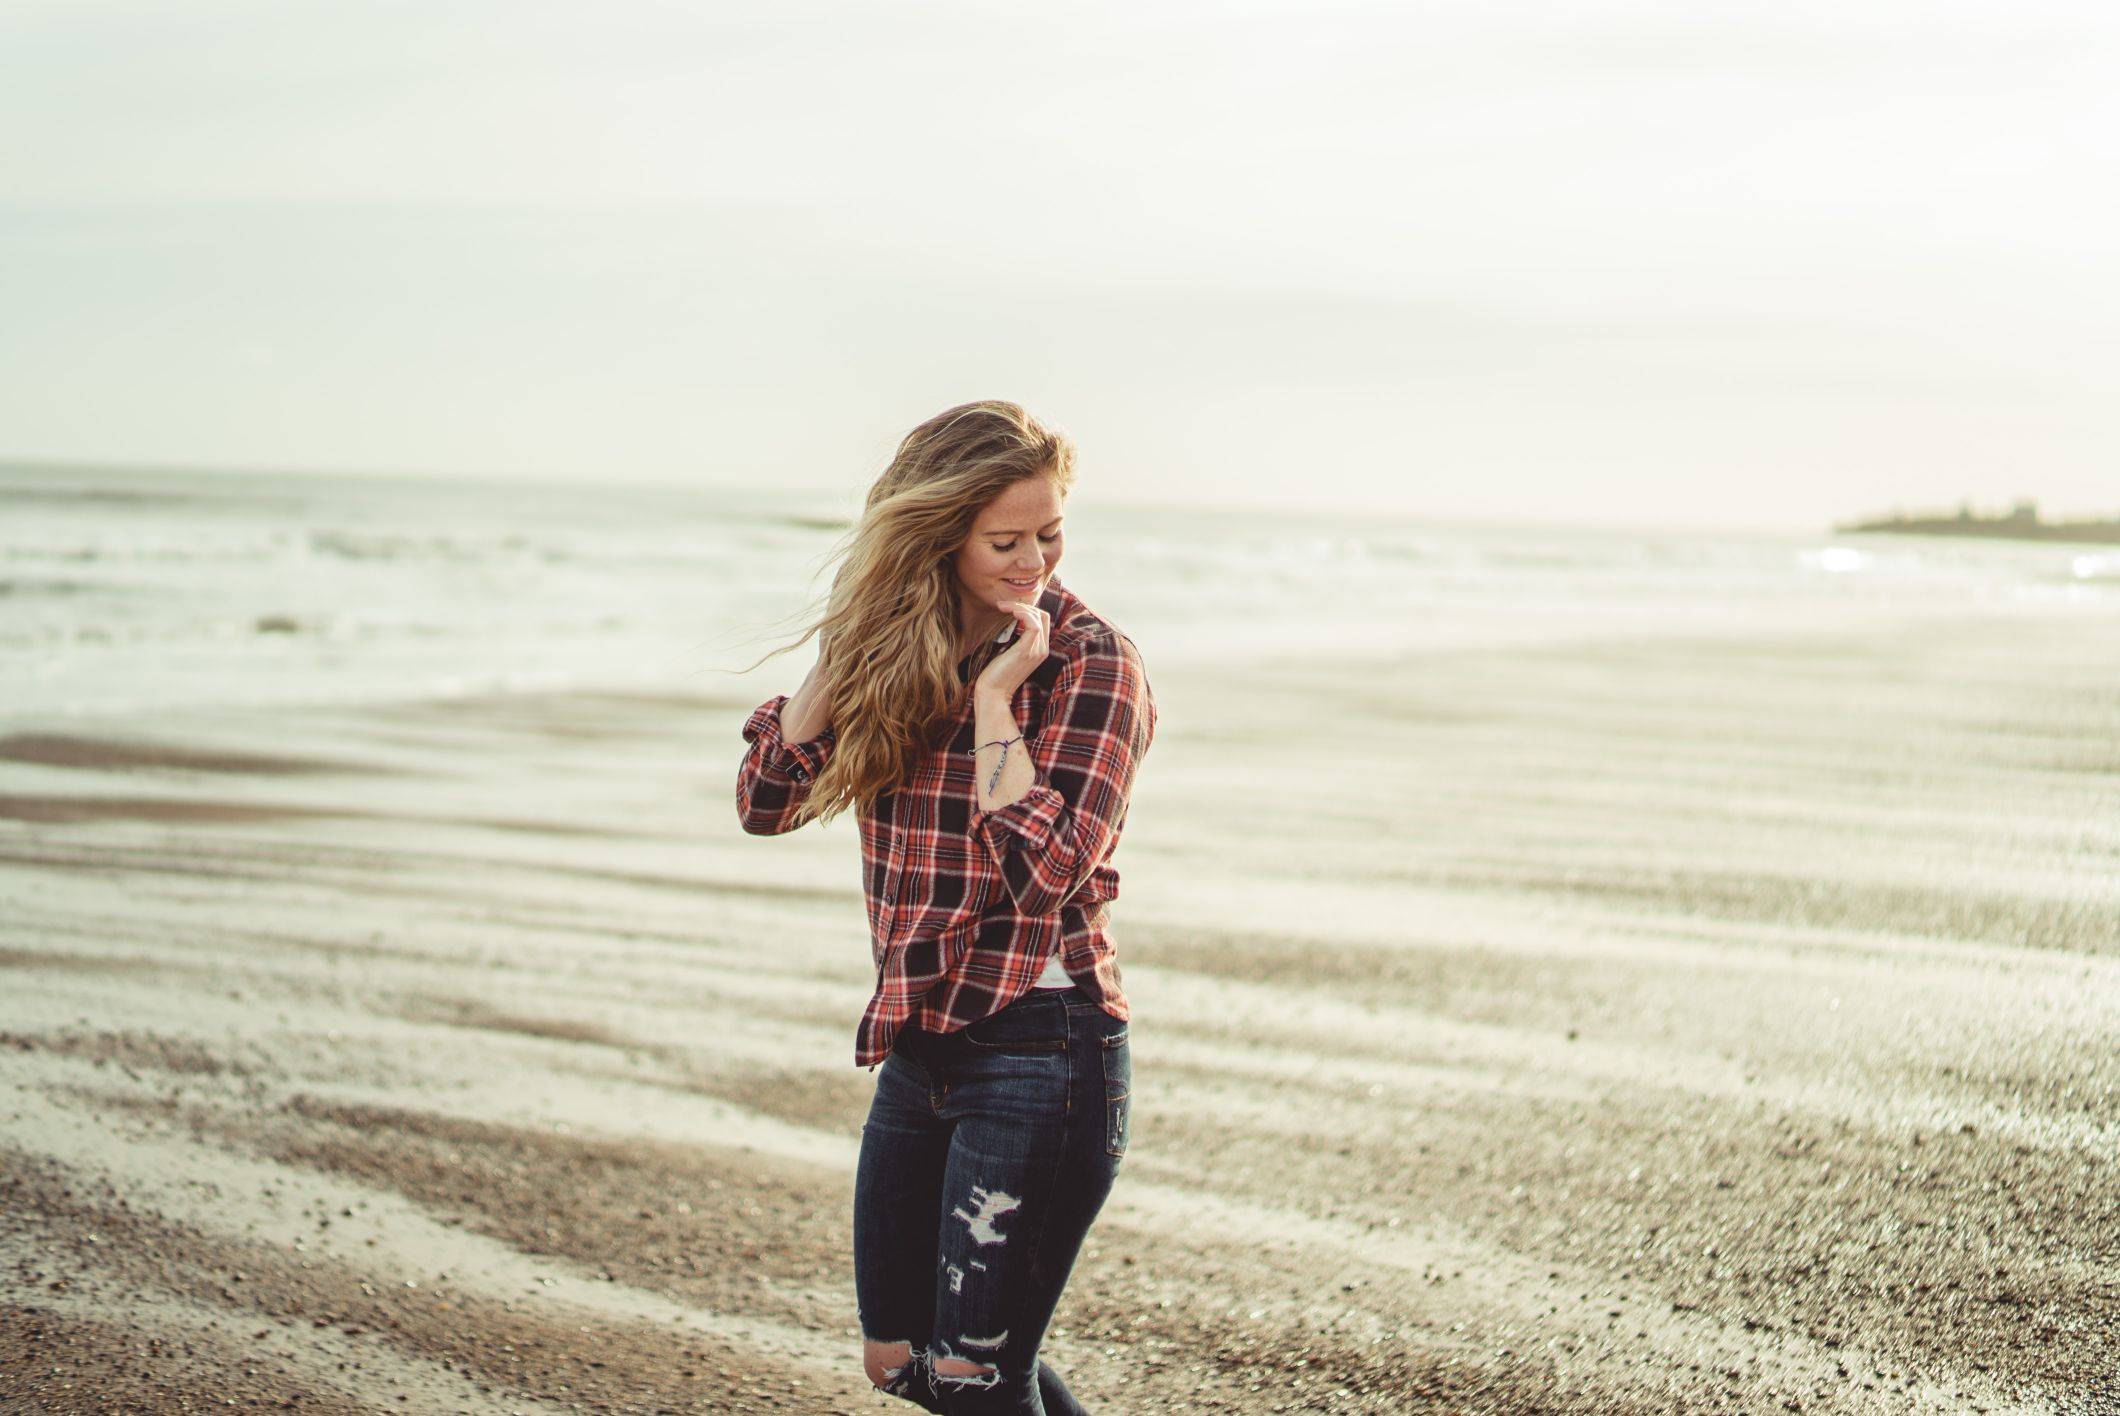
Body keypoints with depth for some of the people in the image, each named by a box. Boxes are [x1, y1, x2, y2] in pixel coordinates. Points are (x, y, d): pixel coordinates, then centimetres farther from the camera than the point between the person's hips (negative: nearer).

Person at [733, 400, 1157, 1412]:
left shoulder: (1092, 663, -11)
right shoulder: (896, 652, 5)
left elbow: (1043, 869, -20)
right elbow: (767, 799, -1)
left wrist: (996, 697, -19)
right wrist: (846, 660, -10)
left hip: (1042, 1050, -7)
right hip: (920, 1050, 7)